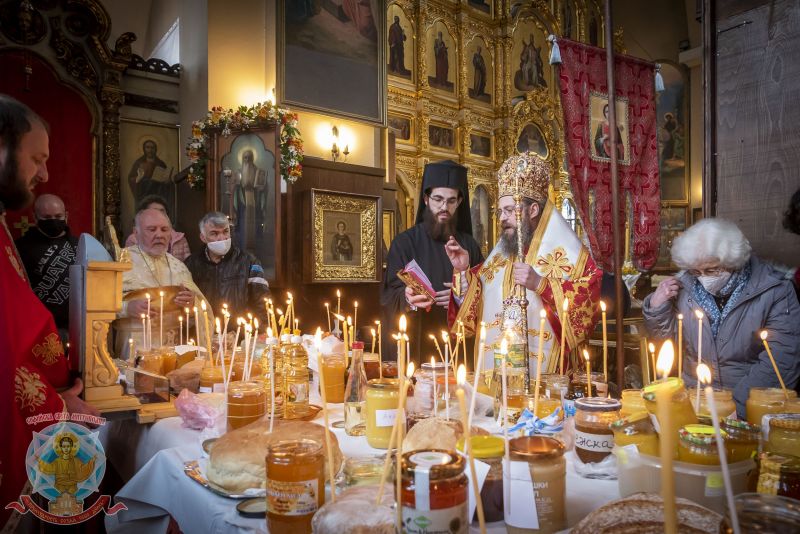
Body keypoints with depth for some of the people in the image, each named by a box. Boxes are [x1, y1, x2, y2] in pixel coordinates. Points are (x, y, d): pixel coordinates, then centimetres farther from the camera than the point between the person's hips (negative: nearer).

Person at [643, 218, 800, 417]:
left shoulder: (775, 291, -7)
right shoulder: (686, 285, 2)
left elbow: (781, 361, -13)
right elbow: (662, 334, 15)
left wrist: (737, 404, -21)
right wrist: (656, 306, -5)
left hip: (750, 403, -2)